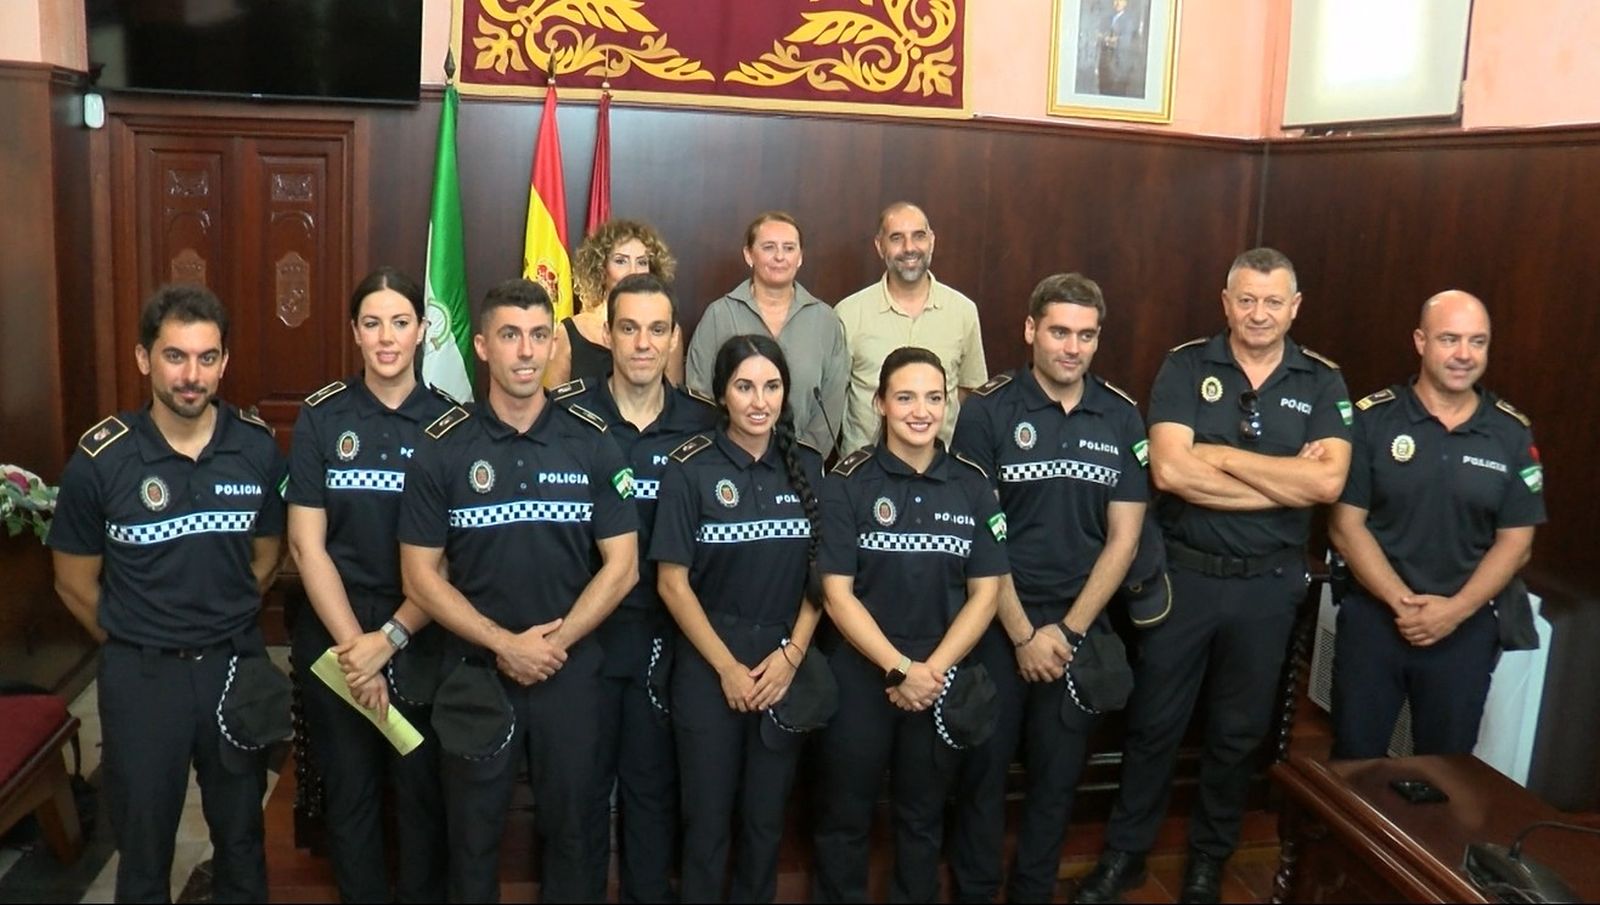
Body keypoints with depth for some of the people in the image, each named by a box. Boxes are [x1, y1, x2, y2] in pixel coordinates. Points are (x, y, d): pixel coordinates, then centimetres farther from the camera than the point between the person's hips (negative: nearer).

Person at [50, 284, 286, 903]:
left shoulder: (258, 447, -6)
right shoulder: (100, 460, -13)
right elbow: (75, 583, -1)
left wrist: (224, 622, 8)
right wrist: (136, 645, 5)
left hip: (235, 664, 2)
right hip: (141, 674, -2)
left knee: (240, 833, 18)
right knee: (143, 843, 15)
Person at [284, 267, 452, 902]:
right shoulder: (320, 418, -2)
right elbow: (307, 546, -4)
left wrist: (389, 639, -13)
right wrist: (354, 642, -11)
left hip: (424, 639, 0)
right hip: (335, 636, 1)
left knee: (424, 793, 9)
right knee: (349, 794, 12)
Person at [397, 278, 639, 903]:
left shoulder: (592, 444, -2)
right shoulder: (442, 449, -4)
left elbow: (621, 567, -3)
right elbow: (421, 575, -5)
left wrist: (557, 643, -12)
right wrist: (505, 644, -13)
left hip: (572, 670, 1)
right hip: (476, 670, 0)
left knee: (571, 825, 14)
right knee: (473, 832, 14)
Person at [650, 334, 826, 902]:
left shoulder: (808, 468, 3)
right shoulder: (690, 470, -8)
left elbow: (822, 572, 6)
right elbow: (673, 583, -8)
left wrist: (793, 652, -6)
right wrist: (728, 668, -10)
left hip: (786, 665, 3)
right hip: (708, 667, -3)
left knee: (766, 817, 13)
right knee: (707, 817, 8)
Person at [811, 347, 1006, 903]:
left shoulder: (973, 485, 1)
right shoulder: (848, 482, -7)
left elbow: (985, 592, 0)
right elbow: (837, 594, -10)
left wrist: (933, 669, -11)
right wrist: (900, 668, -16)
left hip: (943, 678, 2)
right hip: (860, 675, -2)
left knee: (923, 815, 17)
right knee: (845, 817, 10)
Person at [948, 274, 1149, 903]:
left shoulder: (1122, 418, 2)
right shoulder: (988, 411, -7)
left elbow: (1123, 538, 2)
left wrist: (1068, 628, -6)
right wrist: (1023, 633, -10)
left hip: (1081, 622, 3)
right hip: (999, 617, -2)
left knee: (1059, 771, 11)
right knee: (985, 766, 6)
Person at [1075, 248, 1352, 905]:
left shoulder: (1322, 382, 0)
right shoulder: (1185, 367, -6)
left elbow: (1328, 482, -16)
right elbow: (1169, 470, -20)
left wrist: (1221, 456, -16)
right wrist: (1284, 483, -17)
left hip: (1268, 584, 2)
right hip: (1182, 574, -1)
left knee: (1239, 732, 16)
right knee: (1154, 722, 11)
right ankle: (1124, 852, 29)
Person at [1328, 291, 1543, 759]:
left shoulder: (1513, 434, 1)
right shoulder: (1372, 418, -7)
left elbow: (1516, 541, 1)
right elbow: (1345, 525, -8)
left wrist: (1456, 610, -12)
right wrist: (1402, 602, -16)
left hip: (1466, 627, 2)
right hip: (1375, 616, -2)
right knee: (1354, 760, 9)